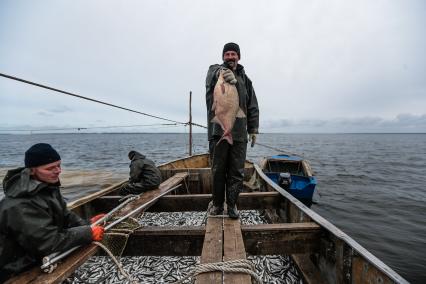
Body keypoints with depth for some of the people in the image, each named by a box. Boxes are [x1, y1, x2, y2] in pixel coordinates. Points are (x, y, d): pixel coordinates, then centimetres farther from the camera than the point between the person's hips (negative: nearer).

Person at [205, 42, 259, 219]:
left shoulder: (245, 79, 18)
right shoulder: (214, 70, 11)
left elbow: (253, 107, 16)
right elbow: (213, 75, -17)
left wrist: (253, 129, 7)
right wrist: (222, 73, -40)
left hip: (239, 133, 3)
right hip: (218, 131, -2)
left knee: (237, 172, 5)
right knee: (218, 171, 7)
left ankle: (232, 205, 20)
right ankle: (217, 204, 24)